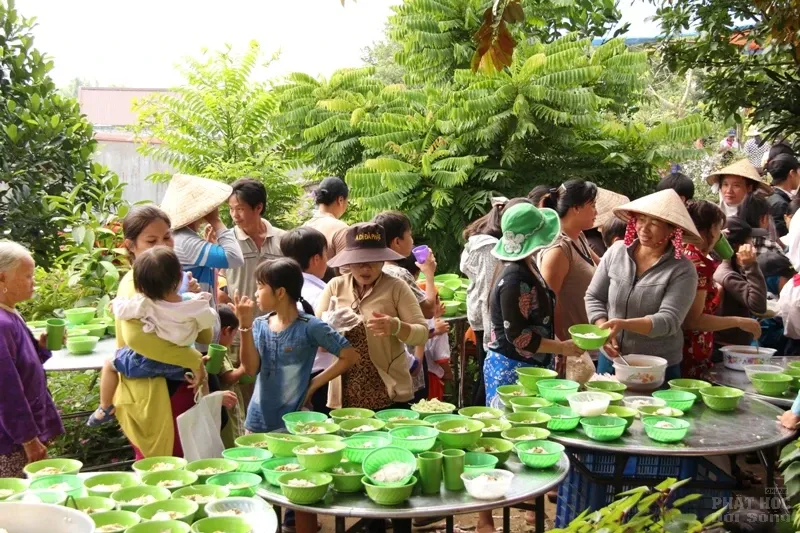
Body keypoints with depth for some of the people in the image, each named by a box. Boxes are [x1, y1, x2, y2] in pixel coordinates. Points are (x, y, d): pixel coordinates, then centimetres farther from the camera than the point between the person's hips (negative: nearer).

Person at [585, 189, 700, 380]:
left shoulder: (682, 270, -13)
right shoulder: (616, 252, -1)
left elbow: (669, 320, -22)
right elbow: (593, 297, 5)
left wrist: (624, 325, -36)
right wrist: (604, 329, -12)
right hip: (610, 360, 4)